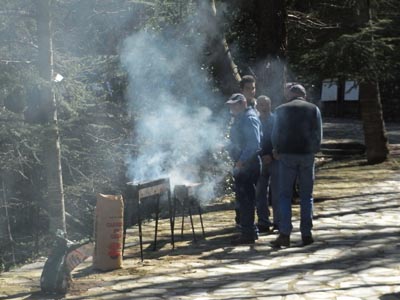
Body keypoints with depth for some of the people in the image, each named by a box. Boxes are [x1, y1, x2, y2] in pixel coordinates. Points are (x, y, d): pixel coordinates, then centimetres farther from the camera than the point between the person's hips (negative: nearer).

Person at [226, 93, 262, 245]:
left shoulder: (249, 119, -14)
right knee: (243, 198, 15)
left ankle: (248, 234, -5)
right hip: (242, 164, 11)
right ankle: (249, 232, 23)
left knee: (245, 199, -9)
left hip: (248, 164, -11)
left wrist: (242, 161, -26)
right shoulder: (240, 119, 18)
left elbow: (254, 143, -24)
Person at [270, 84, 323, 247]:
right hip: (307, 155, 1)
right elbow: (318, 135, 1)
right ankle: (306, 234, 8)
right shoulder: (314, 109, 4)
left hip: (287, 155, -1)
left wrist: (277, 151, 17)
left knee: (285, 195, 2)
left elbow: (276, 134, 1)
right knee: (306, 196, 9)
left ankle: (284, 234, -7)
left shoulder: (281, 109, 1)